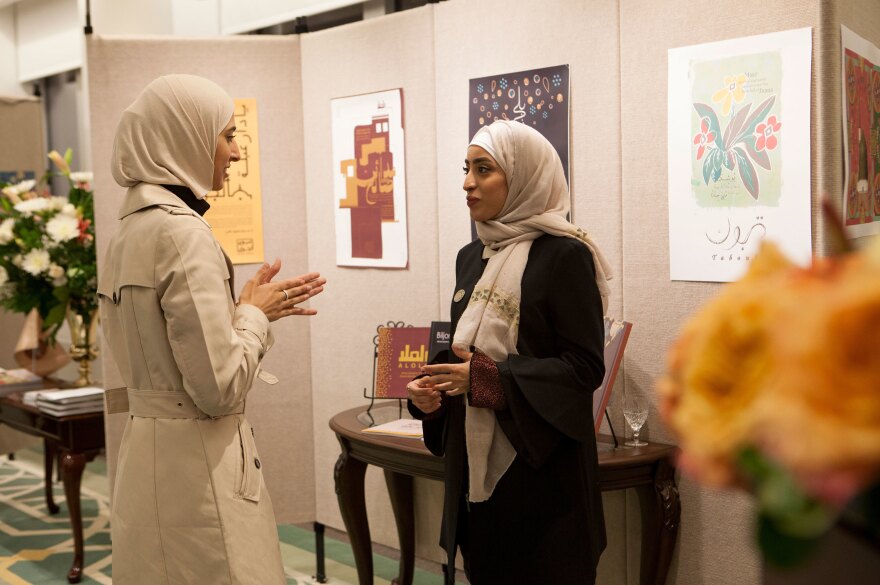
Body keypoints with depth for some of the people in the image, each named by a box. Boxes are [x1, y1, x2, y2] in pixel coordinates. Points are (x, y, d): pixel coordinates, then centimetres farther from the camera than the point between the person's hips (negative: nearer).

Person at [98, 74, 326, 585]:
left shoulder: (133, 229, 8)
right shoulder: (183, 232, -19)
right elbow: (220, 387, -22)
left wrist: (252, 310, 10)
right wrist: (254, 313, -7)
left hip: (149, 452, 9)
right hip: (194, 464, -9)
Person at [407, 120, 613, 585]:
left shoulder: (565, 255, -11)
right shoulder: (471, 257, 10)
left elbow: (585, 368, -15)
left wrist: (488, 378, -23)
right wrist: (431, 391, -5)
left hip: (542, 463, -6)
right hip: (476, 459, 6)